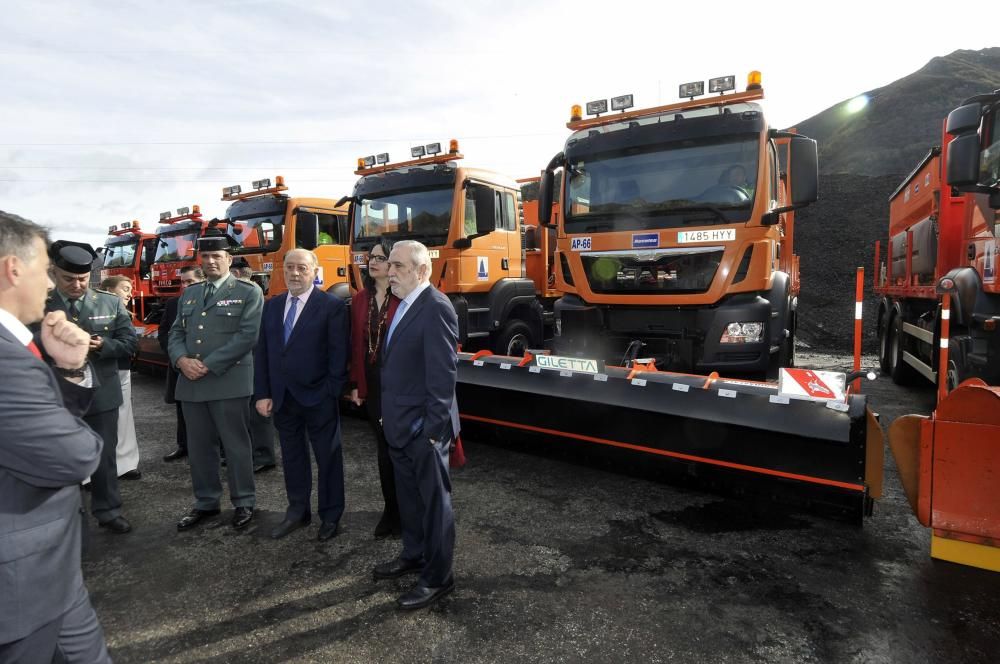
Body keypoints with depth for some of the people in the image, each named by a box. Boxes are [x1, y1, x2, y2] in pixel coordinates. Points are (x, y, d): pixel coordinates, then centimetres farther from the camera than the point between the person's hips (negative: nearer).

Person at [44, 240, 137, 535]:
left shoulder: (111, 303, 2)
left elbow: (130, 342, 0)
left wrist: (103, 345, -18)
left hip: (101, 395, 1)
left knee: (105, 455, 11)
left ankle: (108, 510, 27)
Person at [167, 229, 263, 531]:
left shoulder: (248, 292, -2)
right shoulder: (189, 294, 18)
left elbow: (247, 336, -12)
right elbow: (176, 333, 15)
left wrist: (209, 365, -14)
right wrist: (181, 360, -6)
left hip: (229, 382, -5)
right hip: (190, 382, 6)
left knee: (236, 445, 2)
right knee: (199, 446, 13)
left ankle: (244, 502, 16)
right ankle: (205, 502, 27)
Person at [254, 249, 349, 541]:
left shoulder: (332, 306, -8)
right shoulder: (272, 305, 9)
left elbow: (338, 356, -11)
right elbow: (262, 352, 9)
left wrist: (331, 395, -15)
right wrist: (262, 394, 2)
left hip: (318, 397, -5)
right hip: (282, 397, 5)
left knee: (328, 458, 8)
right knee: (292, 457, 17)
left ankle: (330, 516, 24)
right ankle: (297, 511, 33)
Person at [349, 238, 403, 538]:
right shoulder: (360, 299, 7)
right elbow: (357, 344, 7)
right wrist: (356, 385, 6)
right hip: (372, 385, 5)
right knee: (384, 446, 14)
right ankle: (390, 510, 30)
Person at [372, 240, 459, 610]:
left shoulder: (435, 308, -18)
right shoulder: (403, 305, 11)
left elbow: (443, 373, -21)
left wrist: (433, 428, -20)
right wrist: (390, 417, 14)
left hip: (423, 427, -9)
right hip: (400, 425, 9)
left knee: (434, 502, 7)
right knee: (408, 497, 23)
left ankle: (437, 578, 22)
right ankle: (413, 555, 42)